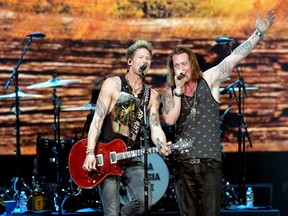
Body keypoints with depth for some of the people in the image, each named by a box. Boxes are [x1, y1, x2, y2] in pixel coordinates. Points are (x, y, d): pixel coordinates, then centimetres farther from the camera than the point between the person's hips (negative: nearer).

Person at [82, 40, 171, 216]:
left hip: (133, 159, 4)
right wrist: (90, 152, -17)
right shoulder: (112, 85, -1)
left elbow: (155, 127, 3)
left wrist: (162, 146, -20)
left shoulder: (152, 95, 10)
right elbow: (97, 120, -7)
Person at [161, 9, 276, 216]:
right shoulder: (170, 92, 8)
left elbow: (234, 57, -4)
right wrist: (179, 89, -10)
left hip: (210, 163, -2)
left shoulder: (209, 80, 5)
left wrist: (259, 33, -12)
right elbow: (170, 119, -9)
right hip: (183, 165, 2)